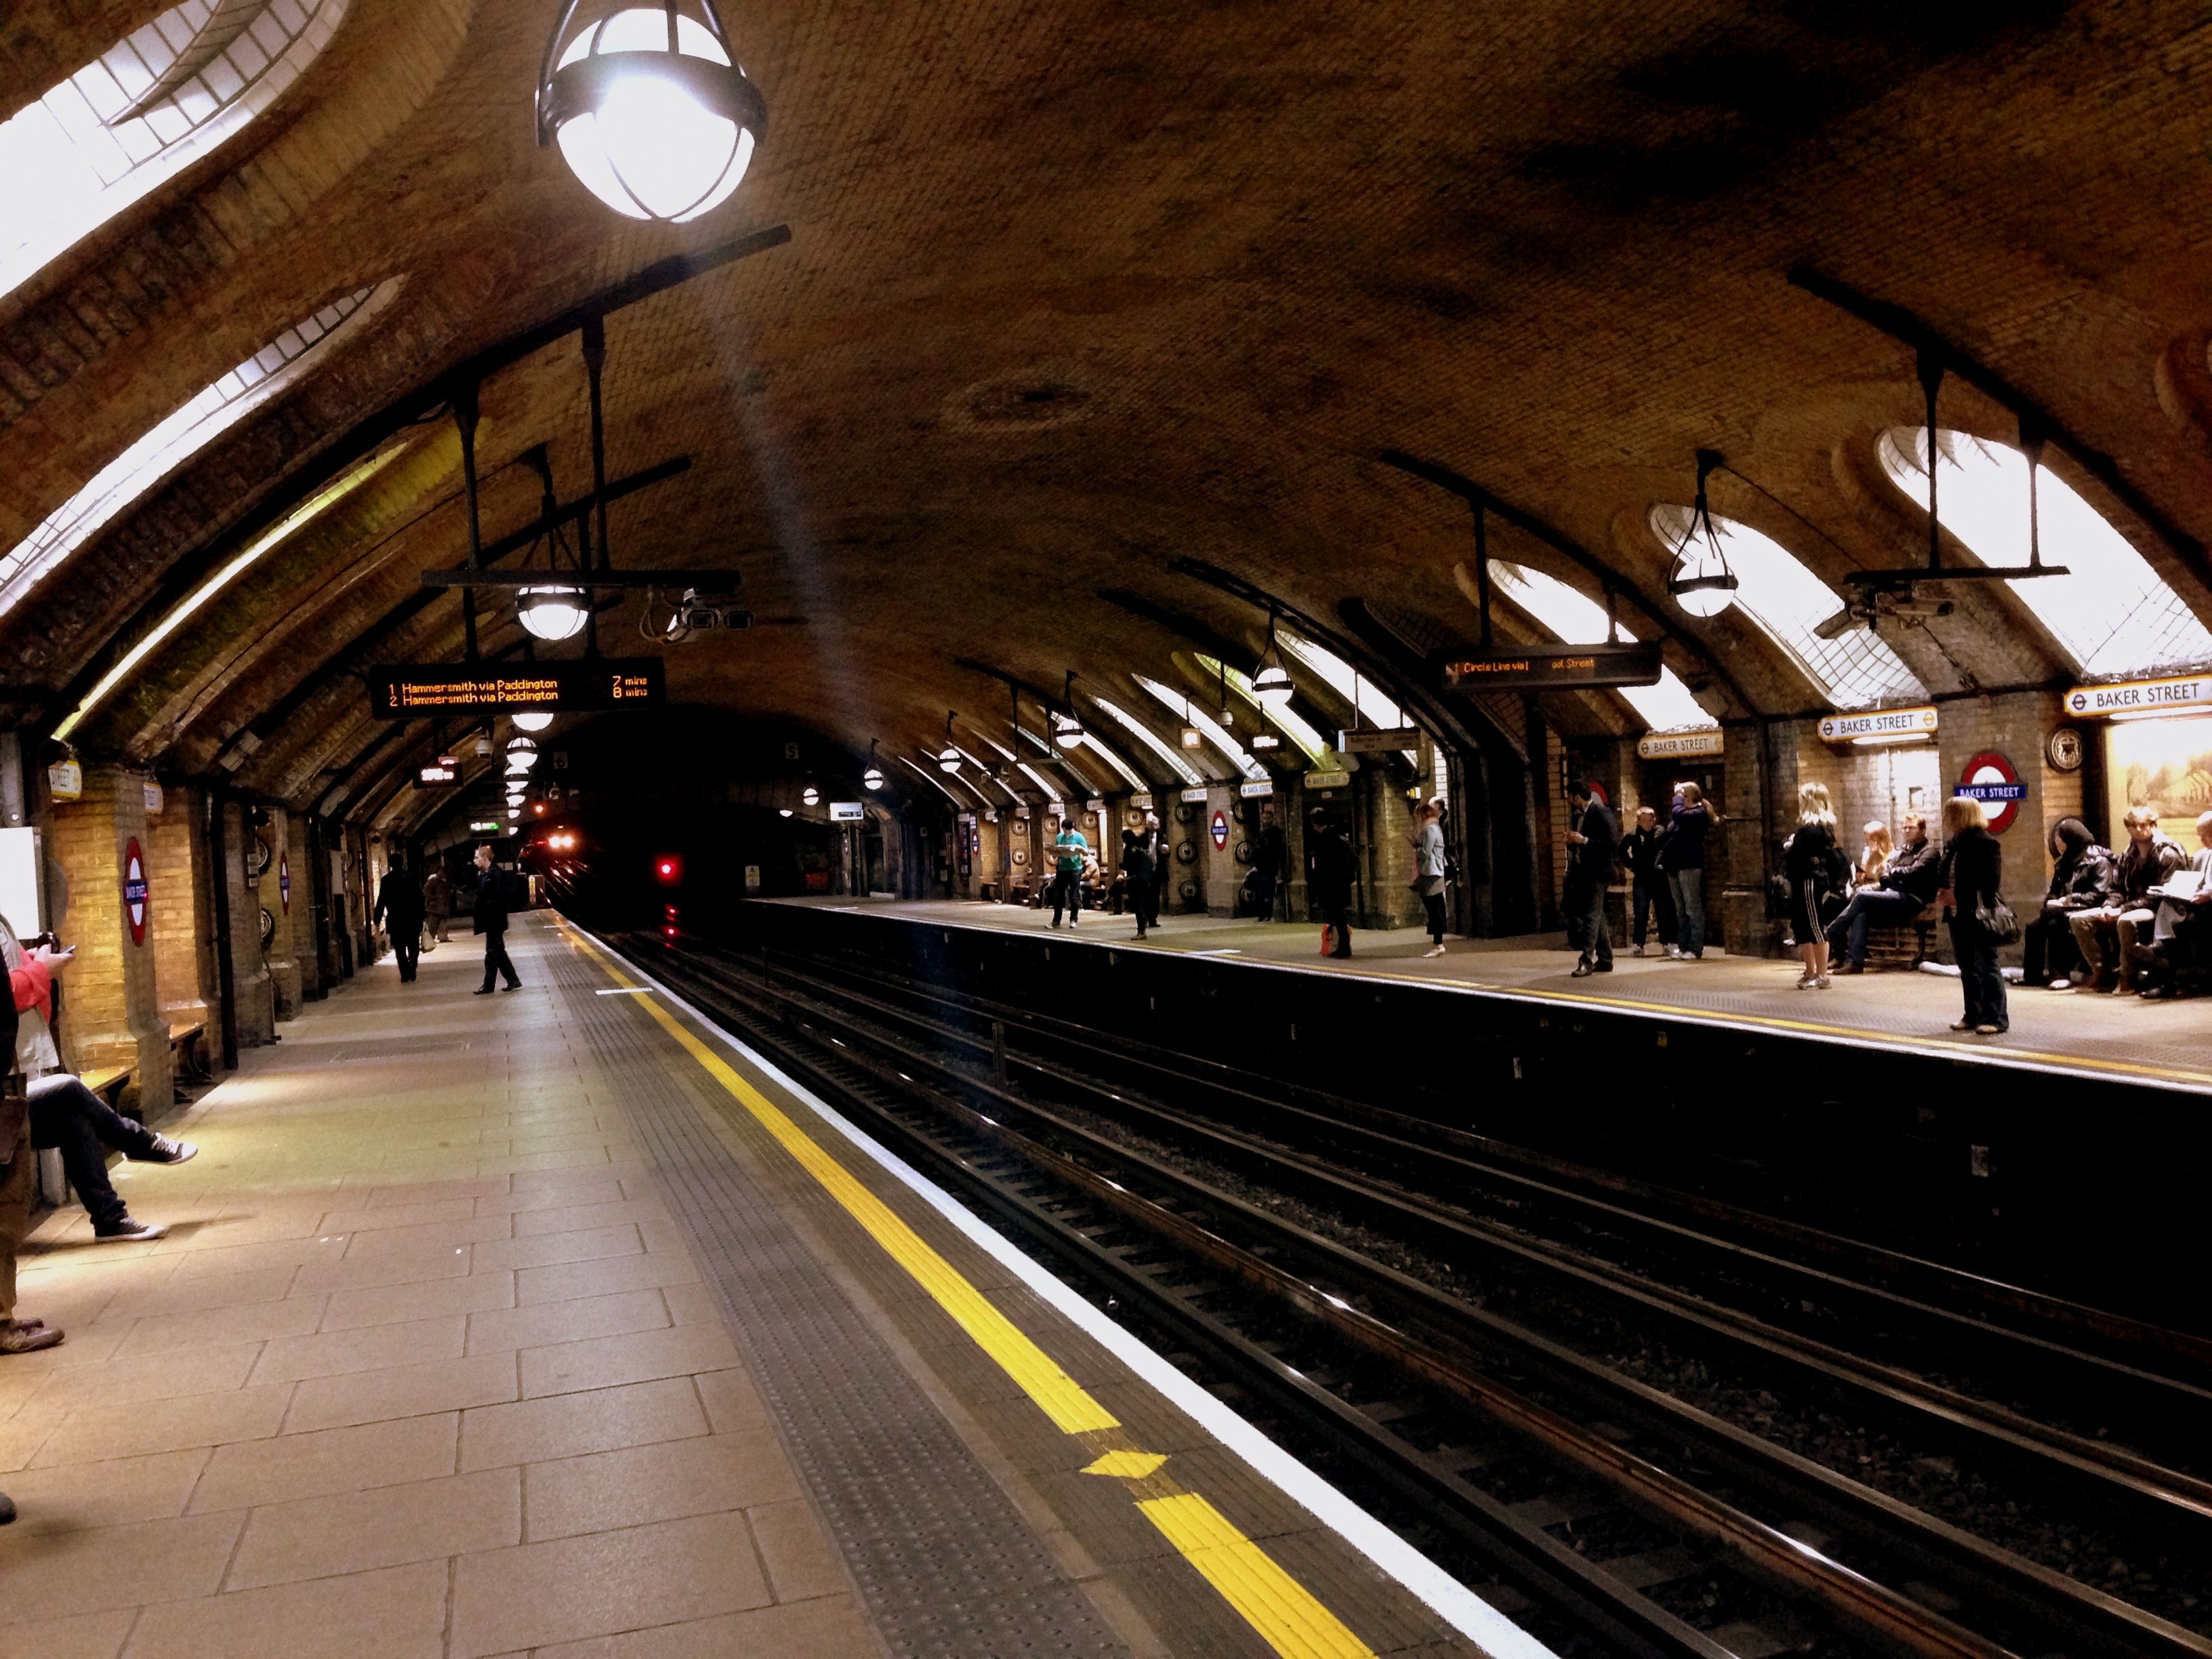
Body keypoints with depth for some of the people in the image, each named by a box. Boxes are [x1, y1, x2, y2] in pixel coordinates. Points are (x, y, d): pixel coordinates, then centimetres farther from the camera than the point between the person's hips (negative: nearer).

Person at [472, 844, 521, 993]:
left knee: (492, 953, -2)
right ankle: (513, 981, 16)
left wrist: (477, 911, -19)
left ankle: (488, 986, 3)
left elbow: (498, 898, -19)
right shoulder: (482, 875, 12)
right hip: (489, 921, 9)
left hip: (495, 920, -9)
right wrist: (474, 911, -1)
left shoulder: (497, 874, -14)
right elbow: (481, 897, 13)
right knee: (499, 953, 11)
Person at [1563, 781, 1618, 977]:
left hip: (1596, 873, -9)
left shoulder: (1603, 814, -11)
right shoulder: (1579, 816, 15)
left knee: (1592, 916, -10)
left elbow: (1613, 844, -18)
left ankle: (1586, 962, -12)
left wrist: (1584, 840, -20)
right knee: (1596, 916, 13)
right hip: (1582, 873, 9)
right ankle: (1605, 959, 19)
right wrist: (1573, 841, 1)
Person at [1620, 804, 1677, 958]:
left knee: (1665, 912, 5)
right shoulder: (1633, 835, -1)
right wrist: (1631, 865, 7)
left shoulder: (1662, 833, -3)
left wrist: (1664, 865, -10)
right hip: (1641, 880, 0)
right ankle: (1639, 945, 5)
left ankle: (1667, 944, 13)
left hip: (1660, 879, 0)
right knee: (1641, 914, 0)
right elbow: (1622, 851, 13)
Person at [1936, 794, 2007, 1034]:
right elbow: (1944, 874, 20)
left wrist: (1958, 896, -19)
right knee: (1967, 968, 14)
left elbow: (1990, 882, -19)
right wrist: (1941, 891, -1)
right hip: (1957, 915, 9)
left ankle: (1996, 1018, 1)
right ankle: (1974, 1015, 22)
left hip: (1978, 916, -9)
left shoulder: (1986, 843, -12)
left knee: (1986, 967, -4)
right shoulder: (1953, 843, 14)